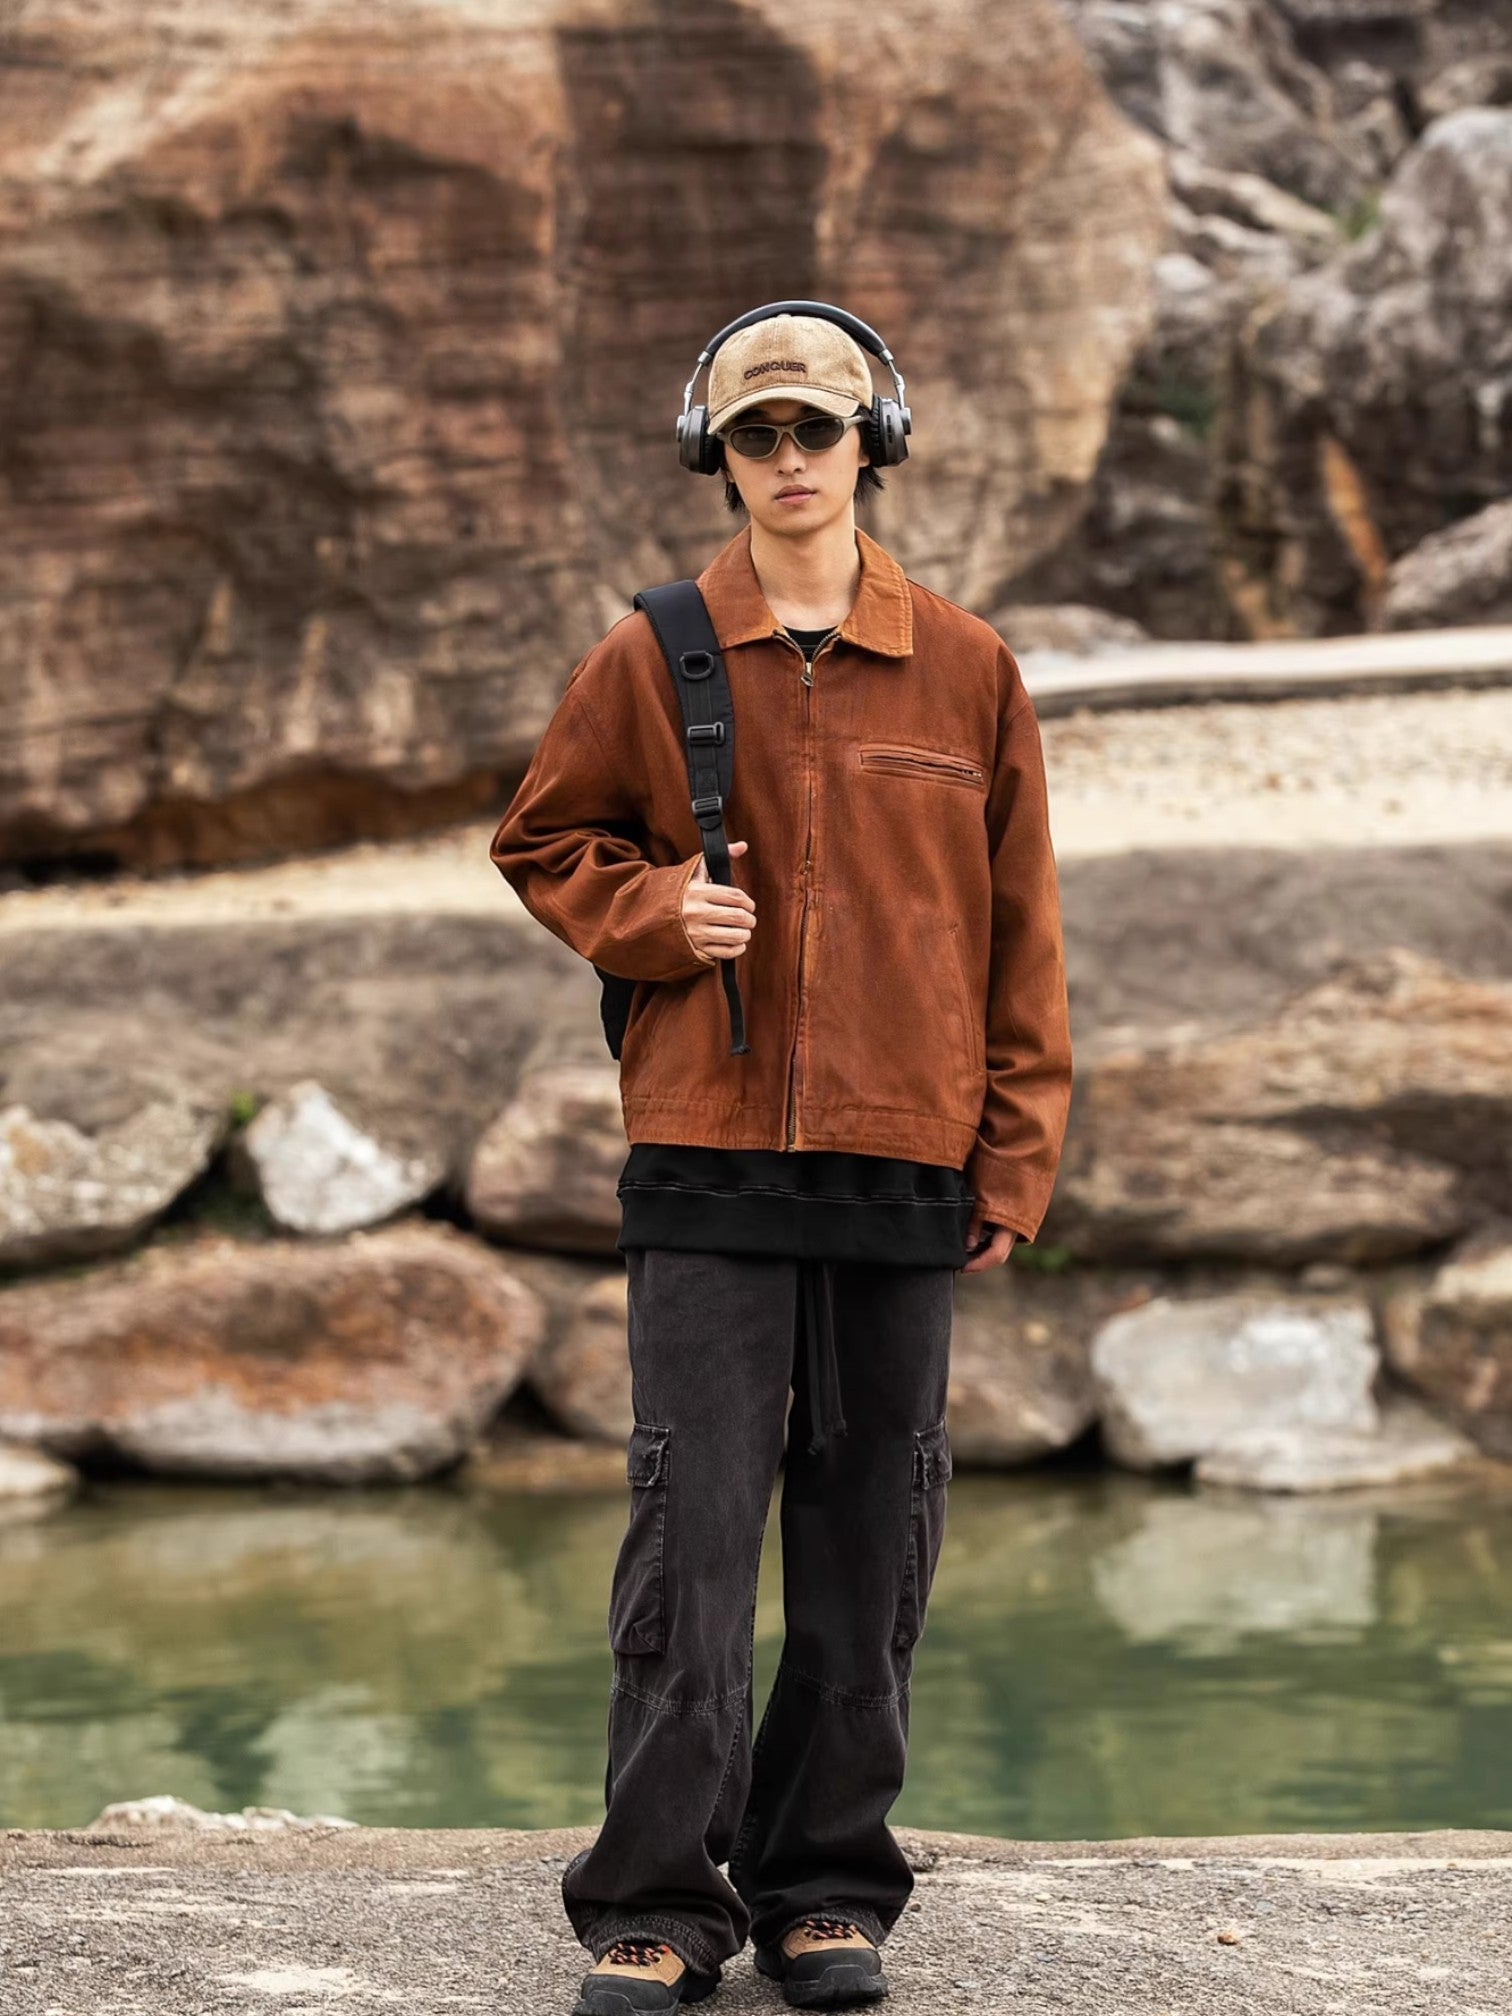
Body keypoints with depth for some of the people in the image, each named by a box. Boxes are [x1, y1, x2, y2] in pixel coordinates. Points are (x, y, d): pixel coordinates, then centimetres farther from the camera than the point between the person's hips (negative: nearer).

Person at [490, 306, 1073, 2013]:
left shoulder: (967, 672, 6)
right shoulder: (648, 662, 5)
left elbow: (1019, 931, 9)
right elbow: (543, 843, 16)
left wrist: (1015, 1161, 5)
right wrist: (655, 913, -5)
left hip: (903, 1170, 1)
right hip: (709, 1166, -1)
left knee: (870, 1542, 6)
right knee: (691, 1527, -5)